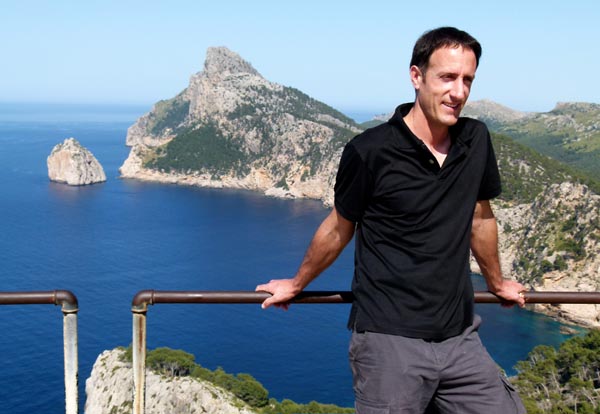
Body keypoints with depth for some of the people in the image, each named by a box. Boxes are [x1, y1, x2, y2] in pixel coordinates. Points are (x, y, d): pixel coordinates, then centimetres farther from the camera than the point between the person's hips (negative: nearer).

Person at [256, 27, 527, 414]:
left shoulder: (477, 140, 2)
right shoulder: (369, 150, -11)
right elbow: (339, 227, 4)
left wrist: (497, 282, 31)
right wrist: (297, 284, 17)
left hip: (460, 337, 5)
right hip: (390, 341, -4)